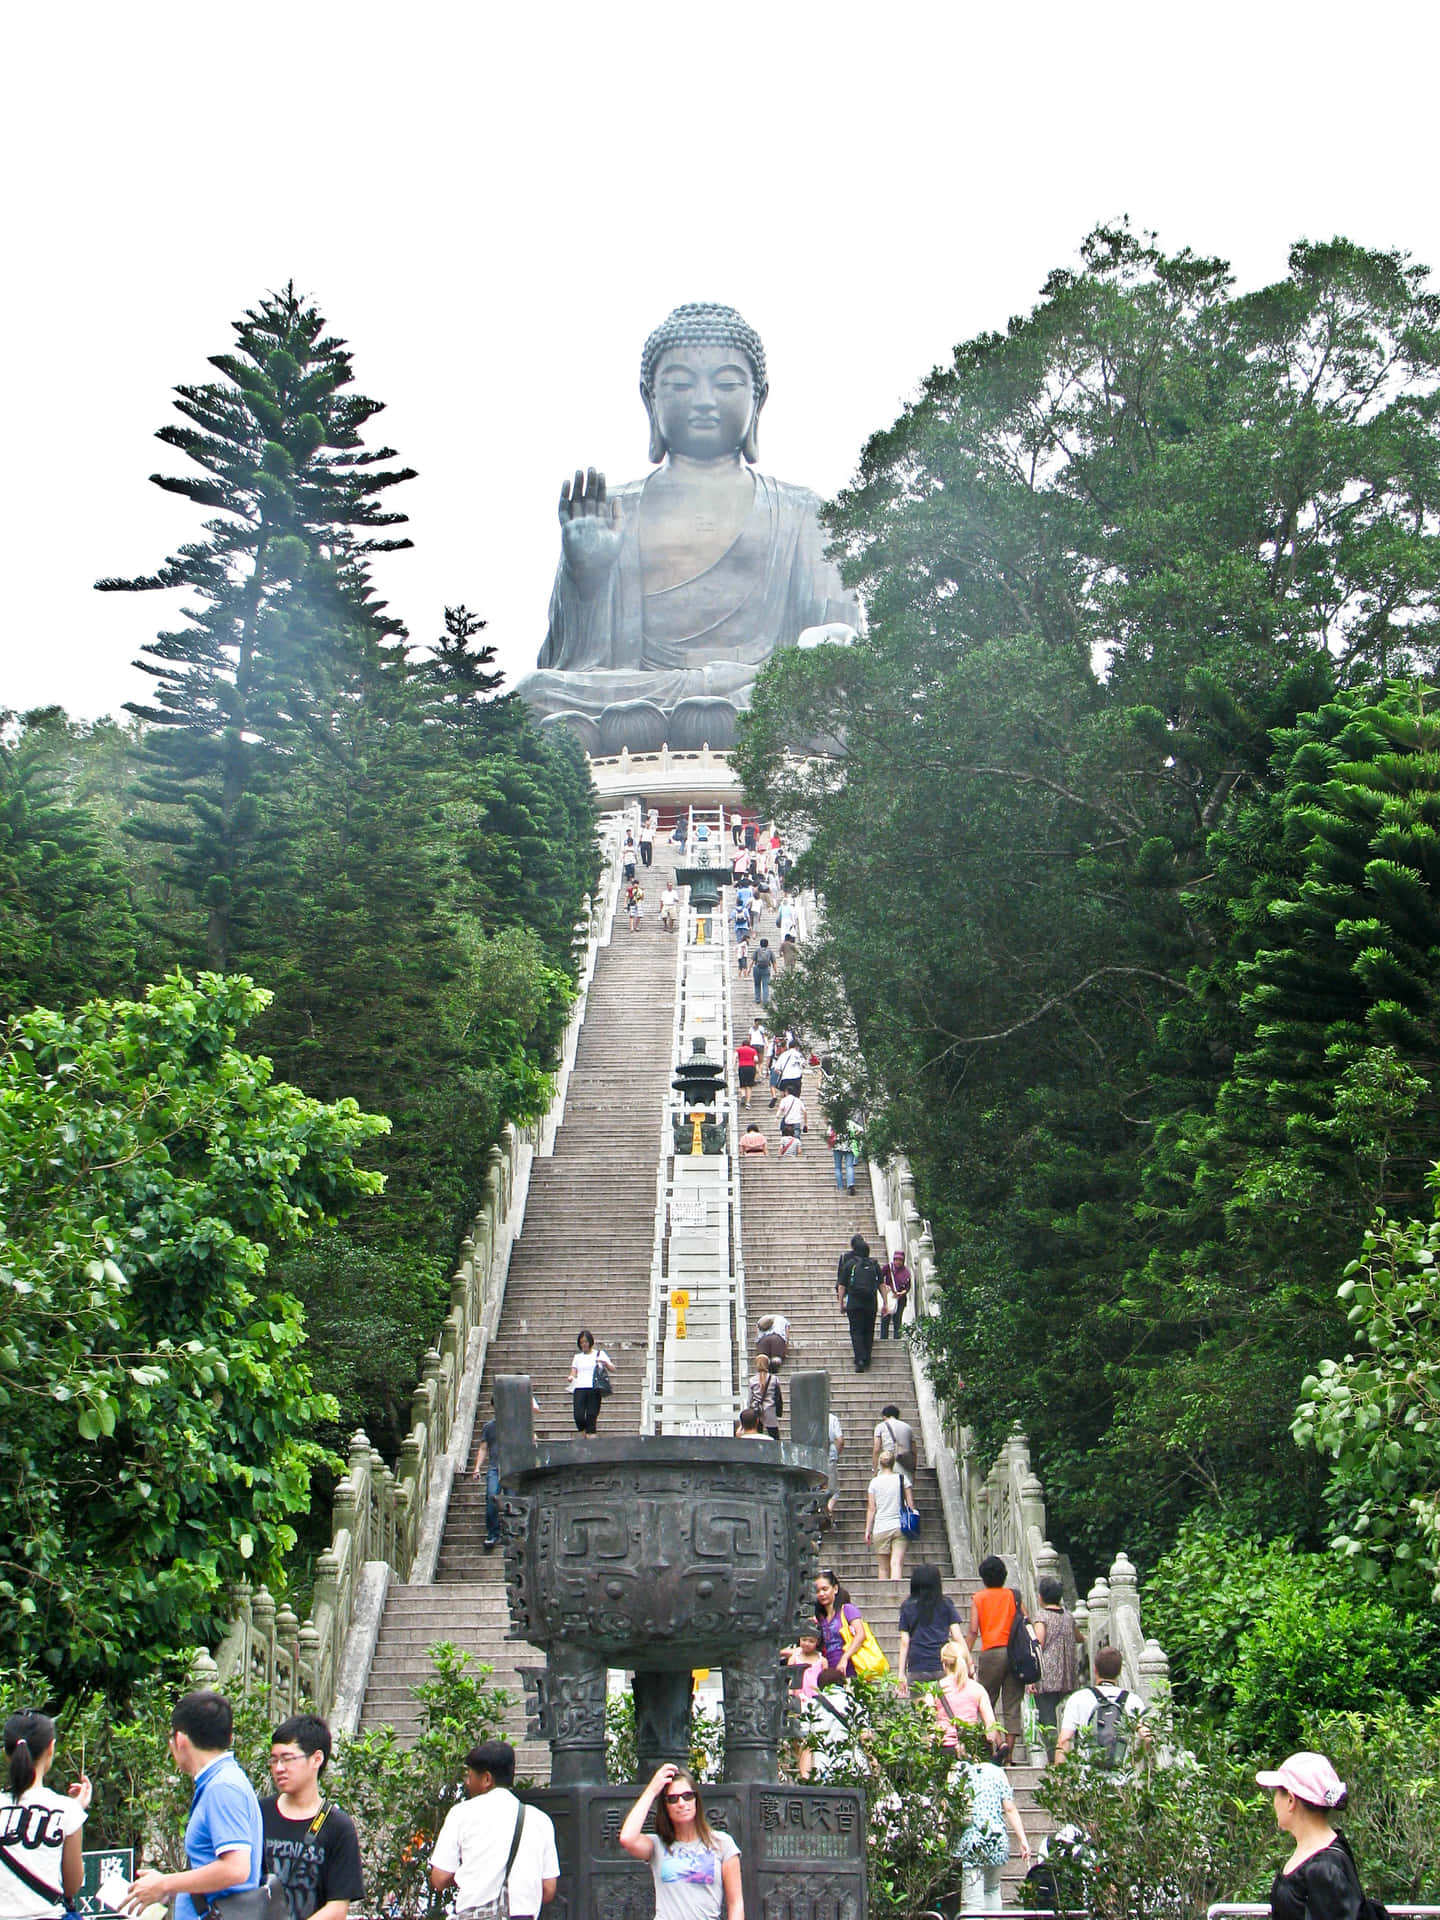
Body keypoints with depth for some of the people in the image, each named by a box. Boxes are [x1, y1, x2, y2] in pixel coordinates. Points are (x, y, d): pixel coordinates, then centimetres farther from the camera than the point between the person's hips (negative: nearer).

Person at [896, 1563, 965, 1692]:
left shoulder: (907, 1607, 6)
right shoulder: (946, 1604, 5)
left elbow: (904, 1643, 4)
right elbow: (957, 1636, 1)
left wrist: (901, 1673, 7)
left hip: (916, 1669, 0)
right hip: (942, 1667, 0)